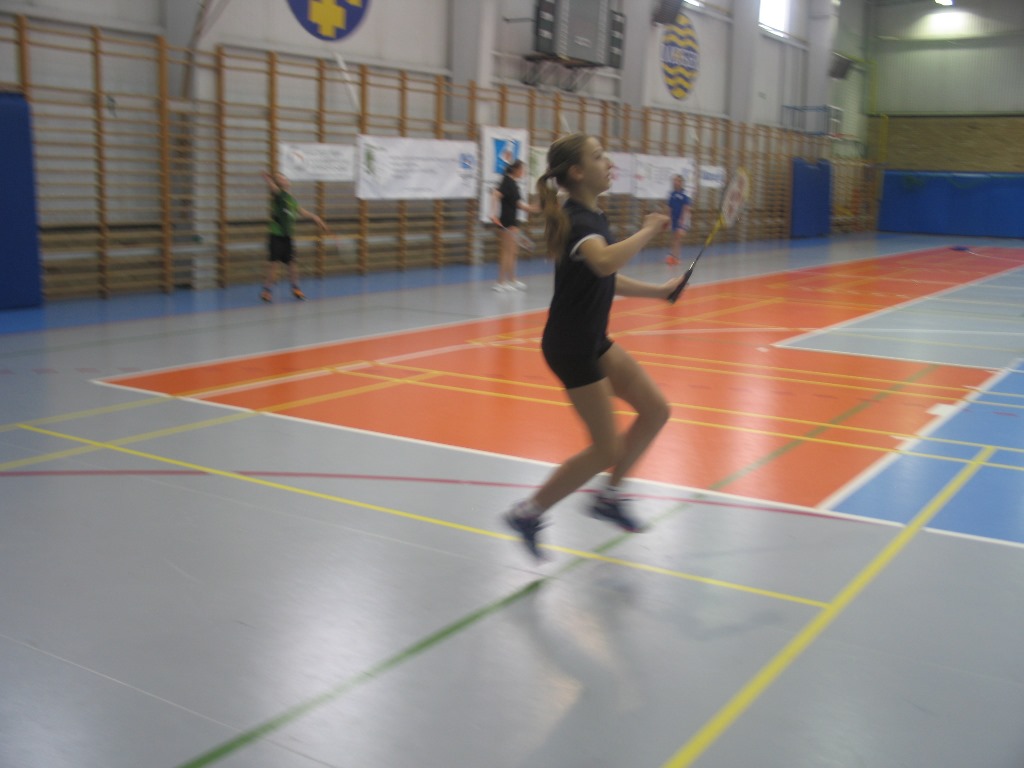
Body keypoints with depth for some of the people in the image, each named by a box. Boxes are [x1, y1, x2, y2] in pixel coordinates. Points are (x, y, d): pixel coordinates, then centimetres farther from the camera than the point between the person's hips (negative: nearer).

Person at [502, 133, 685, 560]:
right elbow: (604, 262, -45)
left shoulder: (593, 216, 9)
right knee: (606, 450, -1)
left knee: (655, 409, 11)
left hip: (593, 340, 9)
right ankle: (528, 512, 13)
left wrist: (657, 291, 22)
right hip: (571, 345, -9)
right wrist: (647, 231, -31)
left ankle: (609, 494, 25)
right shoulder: (576, 219, -22)